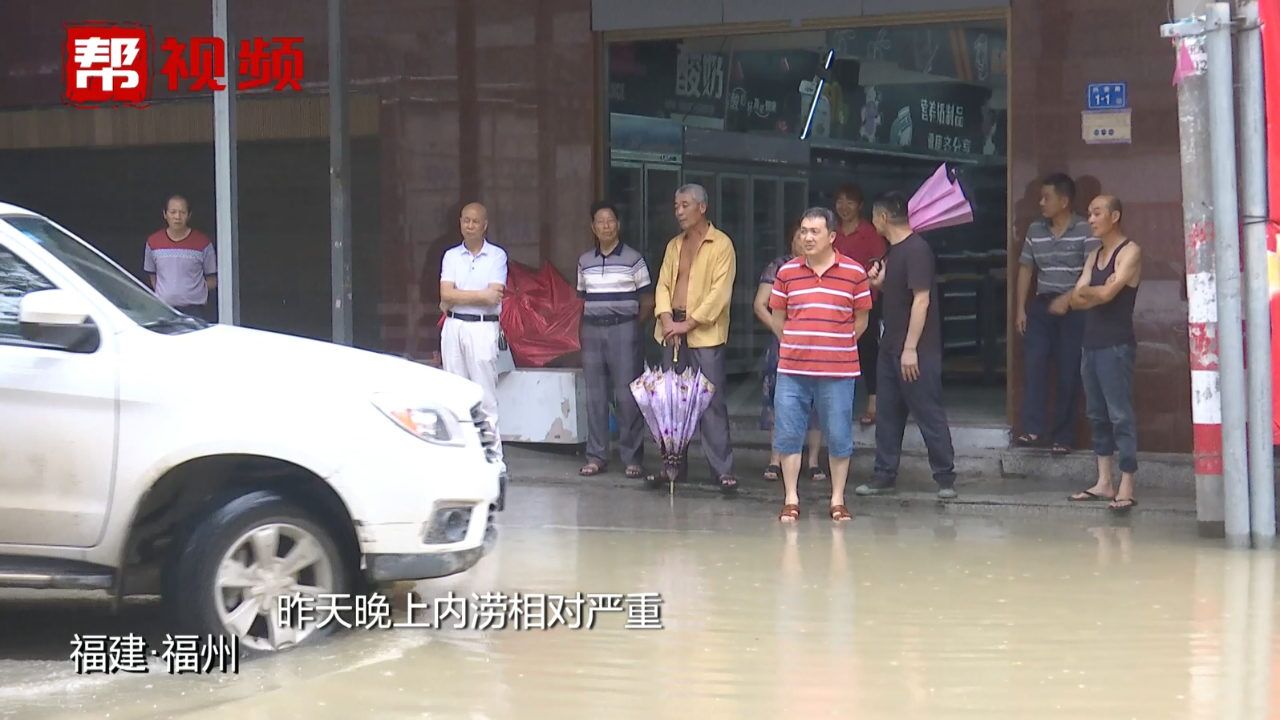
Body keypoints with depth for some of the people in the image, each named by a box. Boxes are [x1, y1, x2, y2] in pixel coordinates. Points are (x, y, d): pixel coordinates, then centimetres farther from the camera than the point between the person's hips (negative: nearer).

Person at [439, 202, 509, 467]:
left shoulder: (497, 256, 2)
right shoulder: (451, 256, 10)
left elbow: (494, 297, -10)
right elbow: (446, 295, -2)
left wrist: (456, 298, -4)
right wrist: (481, 294, -8)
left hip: (483, 328, -4)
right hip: (453, 328, 4)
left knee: (486, 396, -5)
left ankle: (493, 458, -3)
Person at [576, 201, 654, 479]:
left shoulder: (633, 259, -1)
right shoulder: (585, 261, 11)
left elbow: (647, 301, 2)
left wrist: (631, 324, 2)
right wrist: (589, 322, 5)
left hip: (623, 329, -4)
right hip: (592, 330, 4)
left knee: (627, 395, -5)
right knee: (595, 396, 5)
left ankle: (632, 457, 0)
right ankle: (596, 456, 10)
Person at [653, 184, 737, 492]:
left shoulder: (721, 244, -3)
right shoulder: (674, 245, 17)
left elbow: (720, 292, -11)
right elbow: (663, 284, 12)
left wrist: (688, 323, -14)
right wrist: (667, 319, -6)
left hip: (705, 332, -6)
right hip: (672, 330, 6)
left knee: (711, 400, -8)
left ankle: (723, 469, -6)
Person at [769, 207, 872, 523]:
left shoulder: (854, 272, -1)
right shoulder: (787, 272, 5)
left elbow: (860, 320, 8)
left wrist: (837, 347, 6)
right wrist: (796, 346, 10)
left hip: (838, 371, -2)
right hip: (792, 370, 2)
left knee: (839, 438, 3)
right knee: (788, 435, 3)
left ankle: (837, 500, 15)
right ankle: (791, 500, 13)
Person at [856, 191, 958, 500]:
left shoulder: (916, 250, -16)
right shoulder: (894, 251, 13)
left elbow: (921, 299, -21)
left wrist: (911, 348, -23)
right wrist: (879, 283, 3)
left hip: (916, 350, -10)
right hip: (891, 347, 10)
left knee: (929, 413, -3)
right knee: (888, 413, 11)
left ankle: (945, 477, 5)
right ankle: (885, 475, 18)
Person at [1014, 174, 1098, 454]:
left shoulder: (1085, 231, -6)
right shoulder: (1035, 230, 10)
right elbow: (1026, 269, 13)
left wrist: (1068, 299, -19)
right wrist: (1021, 308, 7)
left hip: (1074, 309, -4)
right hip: (1041, 306, 4)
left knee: (1068, 373, -1)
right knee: (1034, 363, -12)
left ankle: (1062, 437, 5)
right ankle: (1033, 428, -16)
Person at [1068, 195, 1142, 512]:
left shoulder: (1130, 252, -5)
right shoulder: (1094, 256, 18)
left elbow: (1108, 293, -15)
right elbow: (1077, 300, 8)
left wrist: (1086, 290, 2)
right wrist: (1099, 291, -10)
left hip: (1116, 345, -8)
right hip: (1092, 343, 8)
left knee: (1121, 415, -10)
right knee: (1097, 414, 9)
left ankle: (1126, 488, -12)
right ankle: (1104, 483, 13)